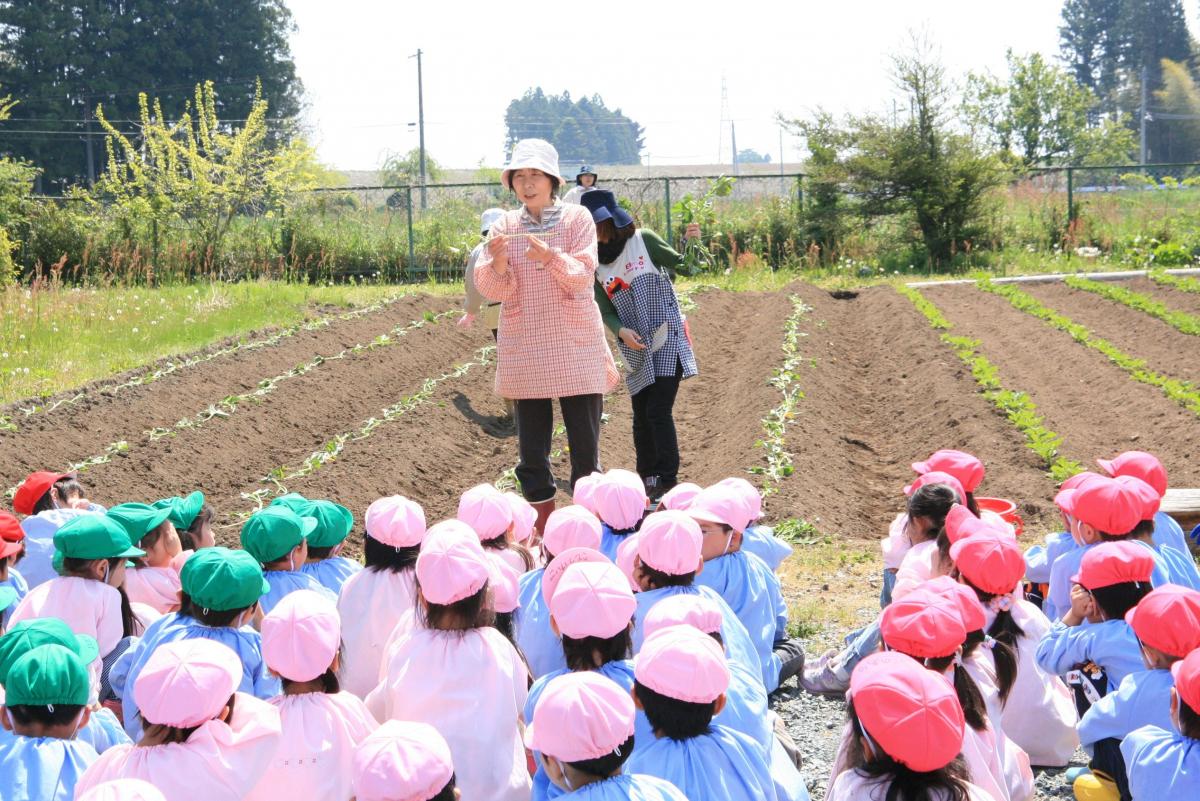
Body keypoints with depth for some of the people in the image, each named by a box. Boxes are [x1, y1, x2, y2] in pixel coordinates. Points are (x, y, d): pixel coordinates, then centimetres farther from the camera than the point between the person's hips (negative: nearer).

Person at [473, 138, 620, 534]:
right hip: (524, 349, 2)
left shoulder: (577, 219, 0)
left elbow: (583, 276, -10)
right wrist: (497, 261, -23)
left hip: (576, 347, -2)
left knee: (585, 446, -2)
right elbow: (493, 289, -2)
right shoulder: (505, 226, 5)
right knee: (531, 449, 4)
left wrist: (551, 257, -28)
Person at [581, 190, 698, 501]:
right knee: (641, 416, 8)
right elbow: (605, 311, 5)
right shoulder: (596, 264, 4)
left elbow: (681, 266, -5)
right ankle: (647, 479, 20)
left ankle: (668, 481, -7)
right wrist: (621, 331, -14)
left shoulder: (643, 240, -6)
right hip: (636, 351, 4)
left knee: (658, 411, -12)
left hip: (667, 341, -4)